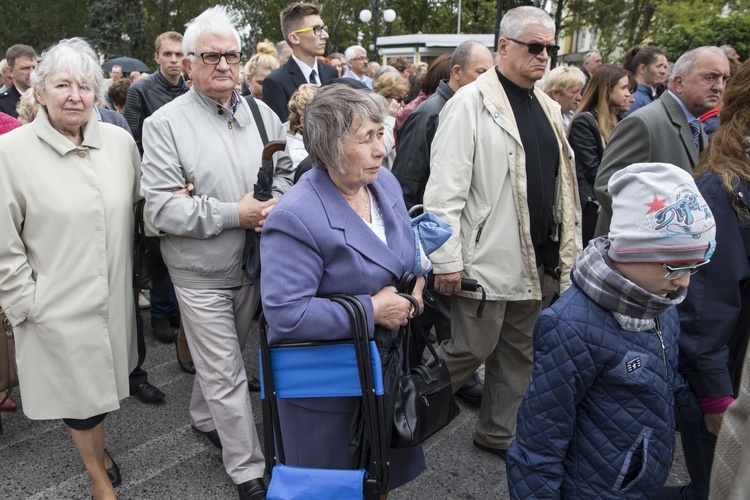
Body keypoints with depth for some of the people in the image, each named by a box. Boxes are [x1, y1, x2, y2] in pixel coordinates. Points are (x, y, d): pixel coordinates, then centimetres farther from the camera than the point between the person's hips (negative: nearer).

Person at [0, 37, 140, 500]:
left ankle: (98, 443, 48)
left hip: (115, 300, 3)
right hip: (59, 307, -3)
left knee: (103, 377, 20)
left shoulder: (121, 141, -1)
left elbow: (136, 205, 13)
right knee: (78, 389, 12)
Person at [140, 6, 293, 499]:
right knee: (226, 374, 5)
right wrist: (234, 214, -22)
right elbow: (160, 206, -17)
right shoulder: (165, 123, -11)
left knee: (221, 358, 23)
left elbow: (286, 172, 10)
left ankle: (204, 417, 50)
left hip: (253, 263, 5)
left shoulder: (263, 114, 3)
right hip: (201, 272, -4)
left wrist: (273, 203, -12)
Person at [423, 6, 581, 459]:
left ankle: (499, 433, 35)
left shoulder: (548, 108, 13)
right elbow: (445, 188, -16)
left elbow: (563, 185, 16)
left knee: (519, 353, 17)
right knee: (471, 350, 2)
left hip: (538, 261, 8)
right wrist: (447, 260, -18)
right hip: (488, 260, -7)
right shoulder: (471, 103, -11)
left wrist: (568, 248, 13)